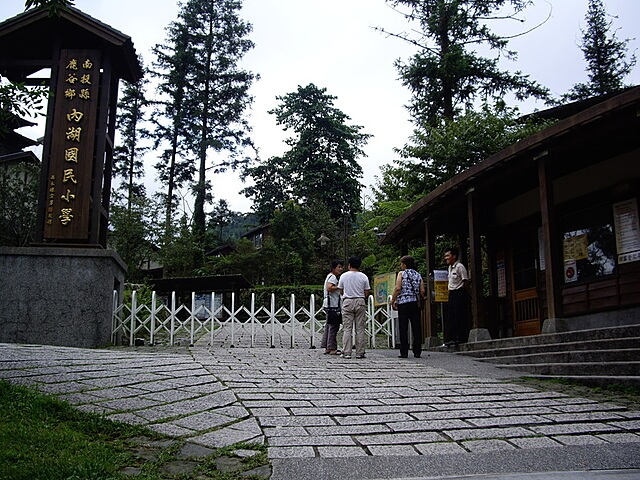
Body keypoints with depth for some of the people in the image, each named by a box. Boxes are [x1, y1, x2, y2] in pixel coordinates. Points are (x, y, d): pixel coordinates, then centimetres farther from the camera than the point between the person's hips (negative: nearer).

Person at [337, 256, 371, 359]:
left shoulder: (344, 276, 1)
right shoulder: (363, 277, 0)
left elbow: (341, 291, 8)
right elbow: (367, 292, 2)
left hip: (347, 302, 0)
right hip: (360, 302, 0)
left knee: (347, 328, 1)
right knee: (360, 328, 4)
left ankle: (346, 352, -3)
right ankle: (360, 353, 5)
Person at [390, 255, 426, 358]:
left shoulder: (401, 274, 0)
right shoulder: (418, 275, 11)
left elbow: (398, 289, -11)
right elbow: (422, 291, 4)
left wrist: (392, 302, -4)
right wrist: (421, 298, 25)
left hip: (403, 303, -3)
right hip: (415, 304, 3)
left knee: (403, 329, 0)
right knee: (416, 328, 5)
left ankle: (404, 352, -1)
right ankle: (417, 352, 5)